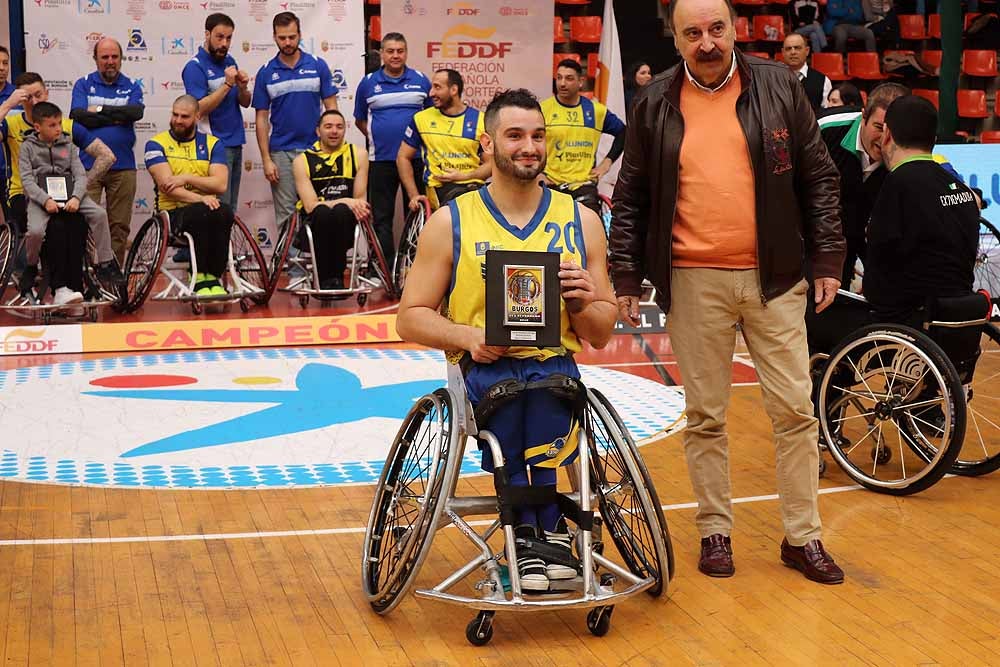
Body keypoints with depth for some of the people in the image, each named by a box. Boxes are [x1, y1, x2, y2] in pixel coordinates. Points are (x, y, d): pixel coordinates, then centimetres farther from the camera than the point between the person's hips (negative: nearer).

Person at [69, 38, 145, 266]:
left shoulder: (131, 86, 10)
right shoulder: (83, 84, 8)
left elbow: (136, 112, -10)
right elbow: (78, 116, -9)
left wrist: (100, 110, -8)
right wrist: (116, 118, -8)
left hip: (123, 166, 1)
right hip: (89, 164, -1)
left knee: (119, 226, 5)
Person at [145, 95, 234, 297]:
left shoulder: (212, 144, 12)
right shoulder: (156, 144, 4)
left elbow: (221, 184, -1)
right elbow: (167, 186, -10)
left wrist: (187, 178, -11)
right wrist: (200, 199, -22)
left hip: (207, 208, 3)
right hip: (173, 212, -2)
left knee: (224, 213, -33)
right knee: (202, 213, -36)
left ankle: (213, 278, -22)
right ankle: (201, 278, -23)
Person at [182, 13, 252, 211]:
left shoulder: (229, 61, 12)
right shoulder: (195, 67, -9)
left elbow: (245, 103, 13)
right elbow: (200, 109, -17)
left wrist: (243, 87, -9)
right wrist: (227, 84, -21)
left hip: (235, 143, 7)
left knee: (231, 208, 9)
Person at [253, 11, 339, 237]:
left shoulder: (318, 66, 2)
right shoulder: (266, 73, 4)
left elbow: (331, 108, 4)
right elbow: (262, 119, 4)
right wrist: (266, 159, -3)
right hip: (281, 152, 0)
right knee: (285, 214, 3)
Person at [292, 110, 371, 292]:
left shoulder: (358, 155, 8)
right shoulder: (303, 161, 3)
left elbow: (360, 199, 7)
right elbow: (310, 206, -7)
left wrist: (358, 208, -17)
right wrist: (346, 202, -19)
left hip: (345, 227, 1)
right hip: (315, 227, -1)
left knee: (341, 211, -35)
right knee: (323, 212, -36)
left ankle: (336, 277, -25)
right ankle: (324, 279, -27)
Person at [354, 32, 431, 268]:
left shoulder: (421, 81, 6)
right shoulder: (368, 83, 6)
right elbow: (359, 120, 15)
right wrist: (375, 137, 5)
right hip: (381, 160, 0)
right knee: (381, 217, 3)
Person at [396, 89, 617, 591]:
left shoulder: (580, 221, 9)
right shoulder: (451, 222, 5)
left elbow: (601, 336, 11)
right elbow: (409, 318, 5)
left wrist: (583, 303, -12)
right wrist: (468, 335, -13)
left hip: (556, 367, 1)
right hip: (483, 372, -1)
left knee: (549, 384, -34)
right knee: (508, 388, -35)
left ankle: (529, 530, -15)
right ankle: (546, 523, -16)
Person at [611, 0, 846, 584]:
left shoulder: (779, 87, 2)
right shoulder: (655, 105, 3)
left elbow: (818, 179, 6)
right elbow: (631, 200, 7)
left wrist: (827, 259, 1)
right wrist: (626, 278, 3)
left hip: (775, 277, 1)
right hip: (693, 283, 0)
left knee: (795, 410, 4)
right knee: (705, 416, 7)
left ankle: (803, 536, 17)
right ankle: (715, 531, 21)